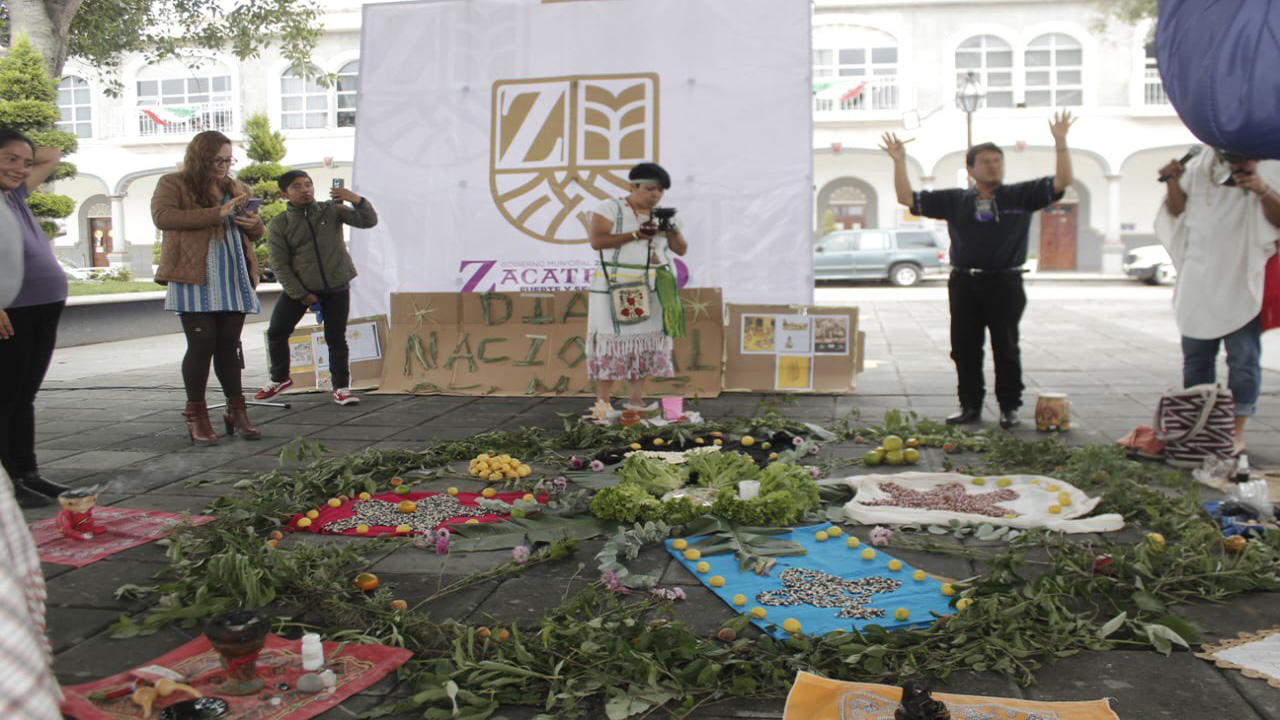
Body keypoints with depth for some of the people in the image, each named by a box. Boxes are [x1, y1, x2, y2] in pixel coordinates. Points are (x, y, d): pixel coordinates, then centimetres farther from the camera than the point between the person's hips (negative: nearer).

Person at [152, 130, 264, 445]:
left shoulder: (236, 188, 18)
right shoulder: (174, 184, 2)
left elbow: (256, 232, 26)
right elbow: (162, 216, -17)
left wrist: (254, 224, 0)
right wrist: (216, 213, -22)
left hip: (233, 278, 5)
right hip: (195, 279, -5)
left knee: (229, 346, 8)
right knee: (201, 345, -5)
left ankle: (236, 412, 13)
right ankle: (196, 415, 6)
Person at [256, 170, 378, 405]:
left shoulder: (331, 211, -1)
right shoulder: (279, 224, -2)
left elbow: (368, 221, -2)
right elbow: (279, 264, -4)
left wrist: (356, 200, -20)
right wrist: (300, 294, -9)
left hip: (337, 287, -1)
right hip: (299, 287, 1)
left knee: (336, 339, 2)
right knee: (276, 333, 2)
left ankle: (341, 387, 13)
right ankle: (280, 378, 24)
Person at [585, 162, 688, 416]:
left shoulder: (664, 215, 13)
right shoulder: (609, 208, -3)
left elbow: (682, 250, 11)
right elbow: (596, 241, -13)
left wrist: (672, 231, -10)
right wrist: (635, 235, -19)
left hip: (651, 291, 5)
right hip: (615, 288, -5)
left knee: (647, 342, 2)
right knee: (612, 341, -6)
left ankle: (636, 399, 8)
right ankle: (603, 403, -3)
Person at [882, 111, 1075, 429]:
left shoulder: (1020, 196, 6)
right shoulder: (954, 200, 10)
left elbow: (1062, 181, -1)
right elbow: (908, 198, 10)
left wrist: (1060, 143, -12)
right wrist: (899, 162, 1)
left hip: (1004, 284, -2)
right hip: (964, 284, 2)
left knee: (1006, 348, 3)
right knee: (964, 348, 6)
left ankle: (1009, 408, 13)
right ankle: (970, 405, 17)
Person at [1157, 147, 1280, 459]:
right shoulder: (1199, 165, 10)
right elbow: (1178, 210, 12)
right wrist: (1173, 182, -5)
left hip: (1243, 282, -4)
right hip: (1198, 280, 4)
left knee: (1244, 358, -4)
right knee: (1196, 357, 8)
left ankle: (1236, 433, 1)